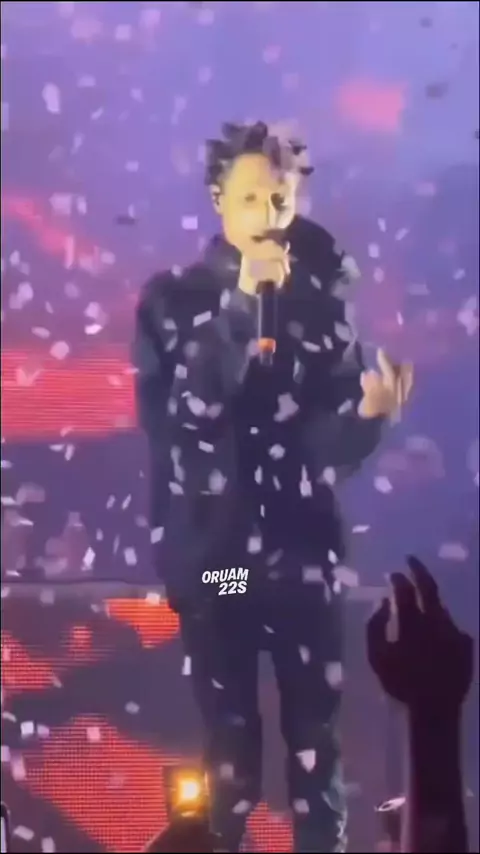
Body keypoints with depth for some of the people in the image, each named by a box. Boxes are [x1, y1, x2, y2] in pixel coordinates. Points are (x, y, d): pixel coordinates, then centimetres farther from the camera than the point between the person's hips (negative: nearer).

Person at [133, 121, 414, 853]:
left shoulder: (321, 301, 0)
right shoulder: (170, 300, -2)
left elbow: (332, 448, -3)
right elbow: (174, 415, -18)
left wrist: (372, 413, -24)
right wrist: (239, 306, -21)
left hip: (303, 555, 1)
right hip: (209, 558, 0)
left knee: (315, 744, 9)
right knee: (230, 747, 13)